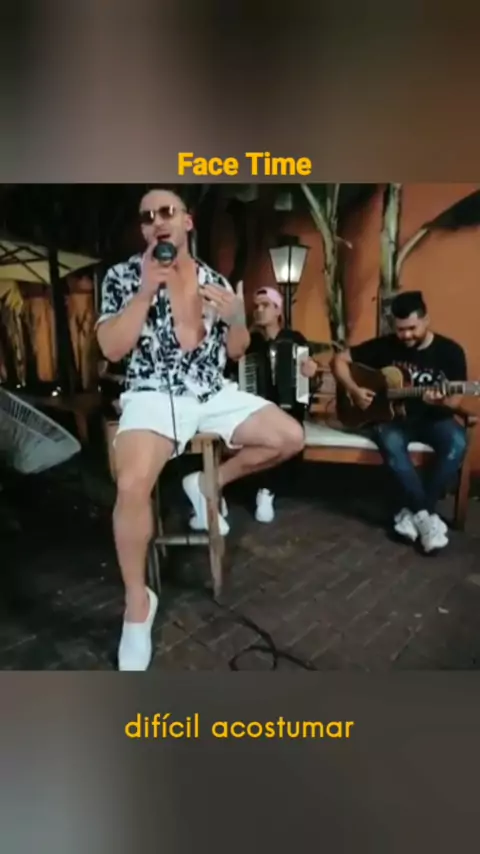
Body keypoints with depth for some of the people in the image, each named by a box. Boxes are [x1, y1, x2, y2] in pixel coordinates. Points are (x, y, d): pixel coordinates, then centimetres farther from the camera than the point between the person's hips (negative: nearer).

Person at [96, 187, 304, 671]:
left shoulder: (216, 281, 11)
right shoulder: (124, 276, 1)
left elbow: (235, 351, 14)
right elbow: (111, 349, -9)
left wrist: (236, 317, -7)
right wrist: (146, 290, -16)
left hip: (214, 395, 5)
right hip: (153, 396, -4)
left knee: (290, 438, -5)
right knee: (132, 484, -31)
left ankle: (207, 483, 13)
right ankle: (137, 604, -8)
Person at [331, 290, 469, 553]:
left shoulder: (450, 351, -3)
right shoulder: (385, 345, -3)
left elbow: (457, 402, -2)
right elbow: (339, 360, 0)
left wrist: (442, 401, -26)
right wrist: (354, 390, -14)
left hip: (433, 419, 1)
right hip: (391, 416, -1)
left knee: (457, 441, -32)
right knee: (390, 443, -36)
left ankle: (414, 511, -20)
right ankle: (426, 514, -22)